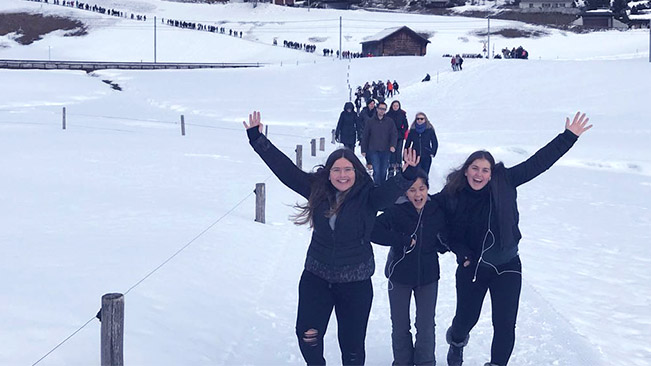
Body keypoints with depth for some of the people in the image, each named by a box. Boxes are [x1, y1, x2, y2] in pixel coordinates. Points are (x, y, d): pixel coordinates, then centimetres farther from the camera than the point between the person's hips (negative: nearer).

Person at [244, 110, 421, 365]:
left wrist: (407, 176, -52)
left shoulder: (367, 197, -12)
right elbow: (285, 168, -3)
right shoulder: (317, 189, -4)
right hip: (317, 277, 2)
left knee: (352, 344, 6)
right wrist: (257, 139, -5)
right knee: (307, 334, -9)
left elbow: (390, 191, -31)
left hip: (356, 282, -2)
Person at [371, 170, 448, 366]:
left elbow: (444, 245, 6)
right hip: (400, 275, -1)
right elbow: (374, 232, -26)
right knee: (400, 326, 11)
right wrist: (404, 241, -24)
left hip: (428, 276, 1)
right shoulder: (397, 211, -15)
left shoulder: (438, 211, -6)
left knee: (426, 327, 4)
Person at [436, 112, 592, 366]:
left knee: (505, 325, -1)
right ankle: (456, 341, 52)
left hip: (506, 267, 0)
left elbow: (537, 163, -10)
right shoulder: (450, 197, -12)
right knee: (466, 317, 15)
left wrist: (569, 136, -11)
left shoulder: (503, 183, -12)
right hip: (471, 267, 0)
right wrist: (460, 251, -16)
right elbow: (445, 230, 0)